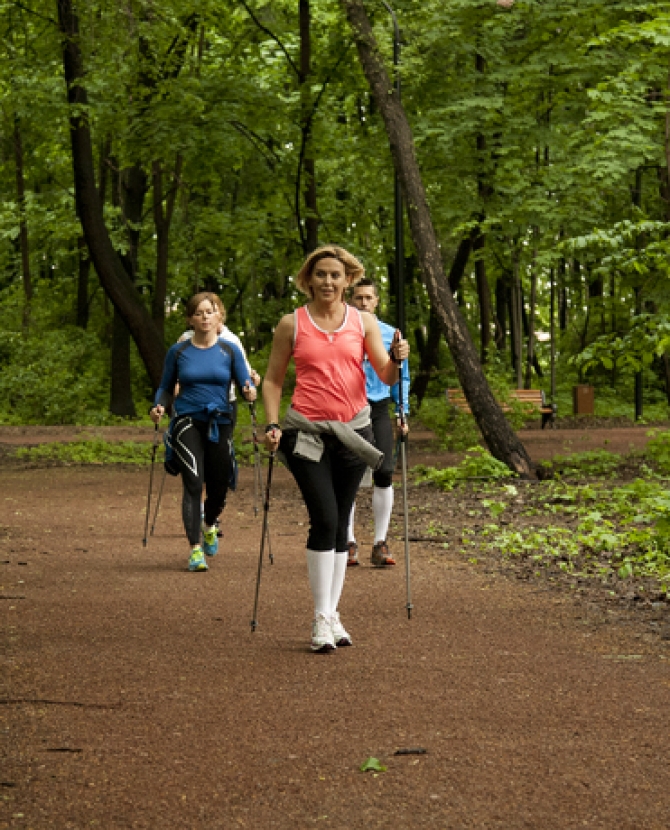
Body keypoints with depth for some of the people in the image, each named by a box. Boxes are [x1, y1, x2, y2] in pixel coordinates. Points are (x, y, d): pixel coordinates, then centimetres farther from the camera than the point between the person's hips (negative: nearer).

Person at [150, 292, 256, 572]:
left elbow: (245, 383, 2)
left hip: (220, 423, 1)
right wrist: (159, 407, -8)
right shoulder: (178, 352, 4)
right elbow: (166, 388, 12)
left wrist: (250, 391, -22)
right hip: (187, 422, -1)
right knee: (193, 483, -17)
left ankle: (209, 526, 43)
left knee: (218, 489, 9)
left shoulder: (230, 351, 4)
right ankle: (195, 549, -16)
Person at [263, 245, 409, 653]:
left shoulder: (364, 322, 6)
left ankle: (333, 614, 16)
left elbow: (387, 377, 2)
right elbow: (273, 379, 8)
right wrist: (273, 425, -5)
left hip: (353, 431, 2)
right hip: (307, 432, -2)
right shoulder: (292, 324, 2)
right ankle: (322, 618, -7)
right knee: (324, 519, -14)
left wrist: (397, 358, -19)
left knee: (340, 524, 7)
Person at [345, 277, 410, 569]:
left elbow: (401, 376, 15)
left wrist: (402, 411, 5)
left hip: (378, 410, 1)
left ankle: (380, 543, -1)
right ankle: (349, 543, 10)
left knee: (384, 473, -9)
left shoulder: (390, 334, 9)